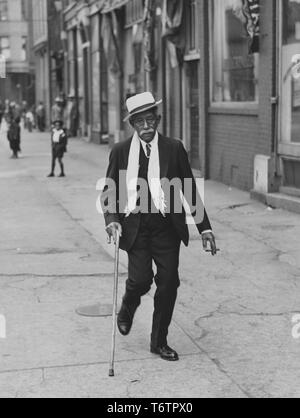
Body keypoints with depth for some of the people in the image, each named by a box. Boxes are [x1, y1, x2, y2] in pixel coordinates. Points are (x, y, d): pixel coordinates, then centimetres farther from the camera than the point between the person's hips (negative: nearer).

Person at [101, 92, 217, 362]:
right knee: (140, 279, -13)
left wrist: (205, 228, 3)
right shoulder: (121, 151, 5)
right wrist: (111, 220, -8)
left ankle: (159, 341, 19)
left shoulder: (174, 149, 4)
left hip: (167, 227, 1)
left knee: (168, 283, 1)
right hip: (135, 226, -1)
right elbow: (109, 191, 10)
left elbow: (190, 190, 6)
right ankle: (127, 310, 24)